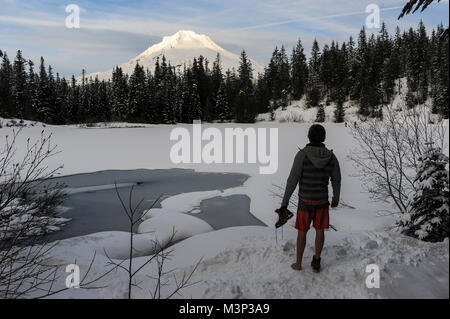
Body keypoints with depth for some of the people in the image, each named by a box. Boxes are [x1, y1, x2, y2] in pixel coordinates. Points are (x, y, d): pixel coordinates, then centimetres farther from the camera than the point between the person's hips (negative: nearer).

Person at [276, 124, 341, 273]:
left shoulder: (302, 154, -22)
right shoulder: (331, 156, -10)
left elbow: (292, 181, -22)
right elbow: (336, 181, 1)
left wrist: (284, 203, -15)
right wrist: (336, 199, 19)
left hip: (306, 201, -2)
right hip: (322, 199, 2)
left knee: (302, 232, 13)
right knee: (320, 230, 18)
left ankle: (298, 264, 25)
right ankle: (316, 262, 25)